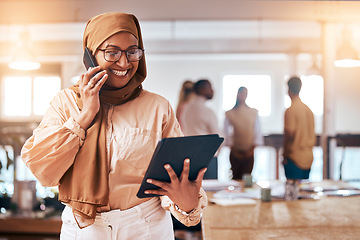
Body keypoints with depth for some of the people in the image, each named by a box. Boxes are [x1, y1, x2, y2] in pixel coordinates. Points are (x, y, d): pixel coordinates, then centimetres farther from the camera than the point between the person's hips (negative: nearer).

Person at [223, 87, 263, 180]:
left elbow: (258, 131, 6)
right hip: (235, 152, -1)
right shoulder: (230, 114, 2)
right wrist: (232, 147, -6)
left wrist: (253, 147, -4)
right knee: (235, 177, 4)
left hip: (249, 152, 1)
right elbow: (226, 133, 2)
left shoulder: (253, 113, 7)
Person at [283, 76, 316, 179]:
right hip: (308, 157, 7)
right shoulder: (308, 109, 9)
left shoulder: (290, 110, -13)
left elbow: (289, 134, -15)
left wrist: (285, 156, -5)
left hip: (295, 157, -7)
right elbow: (312, 133, 14)